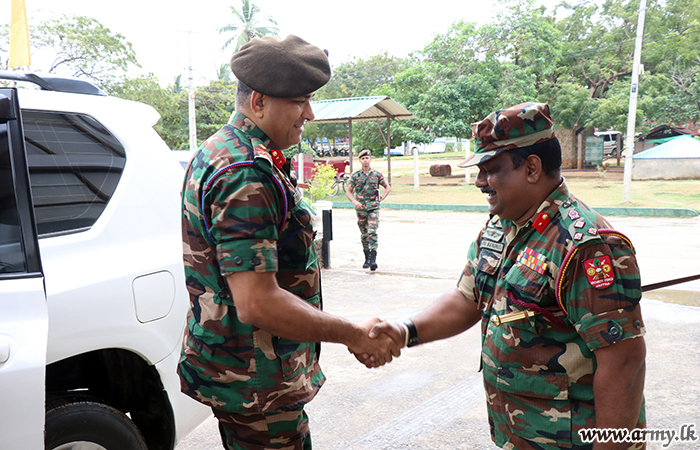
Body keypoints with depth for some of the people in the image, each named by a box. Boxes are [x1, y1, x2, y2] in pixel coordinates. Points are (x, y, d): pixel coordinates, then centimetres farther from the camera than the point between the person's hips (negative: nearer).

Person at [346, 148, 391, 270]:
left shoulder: (377, 174, 3)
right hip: (361, 208, 1)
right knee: (364, 234, 9)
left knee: (372, 232, -14)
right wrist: (354, 201, -12)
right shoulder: (355, 176, 2)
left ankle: (373, 259, -15)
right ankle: (367, 258, 23)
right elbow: (348, 191, 5)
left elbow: (388, 187, 14)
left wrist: (383, 197, -5)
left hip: (373, 207, -1)